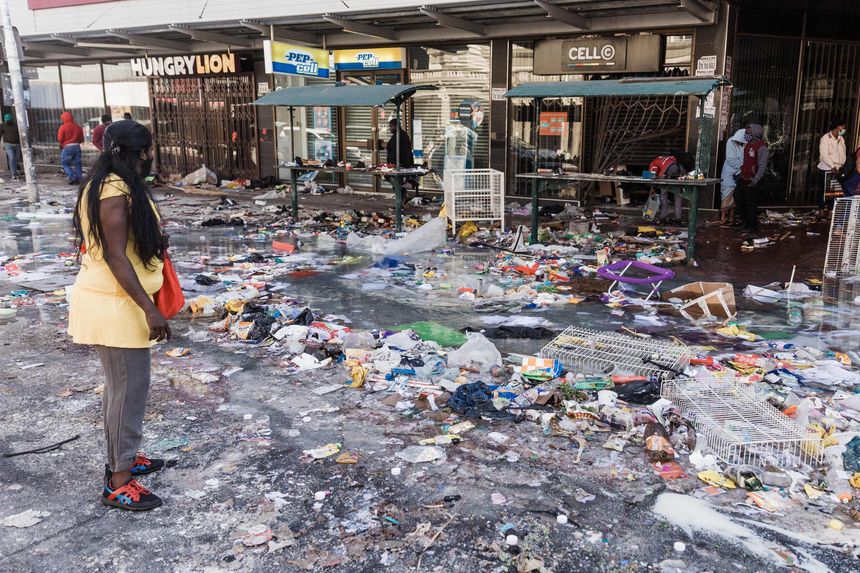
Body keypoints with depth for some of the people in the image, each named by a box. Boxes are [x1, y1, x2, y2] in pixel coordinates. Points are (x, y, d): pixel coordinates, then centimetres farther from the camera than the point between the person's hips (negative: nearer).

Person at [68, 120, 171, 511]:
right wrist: (149, 309, -25)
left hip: (116, 301, 11)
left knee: (121, 385, 20)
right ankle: (118, 483, 7)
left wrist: (154, 244, 15)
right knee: (129, 387, -3)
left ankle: (121, 459, 35)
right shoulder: (115, 192, -20)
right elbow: (114, 256, -24)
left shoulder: (110, 186, 12)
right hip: (114, 306, -11)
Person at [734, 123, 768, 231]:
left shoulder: (761, 146, -14)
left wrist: (756, 179, -24)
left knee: (750, 203, -2)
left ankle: (753, 226, 10)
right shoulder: (748, 145, 13)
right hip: (743, 178, 9)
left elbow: (762, 165, -19)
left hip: (751, 180, -9)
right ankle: (745, 222, 27)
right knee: (738, 199, 13)